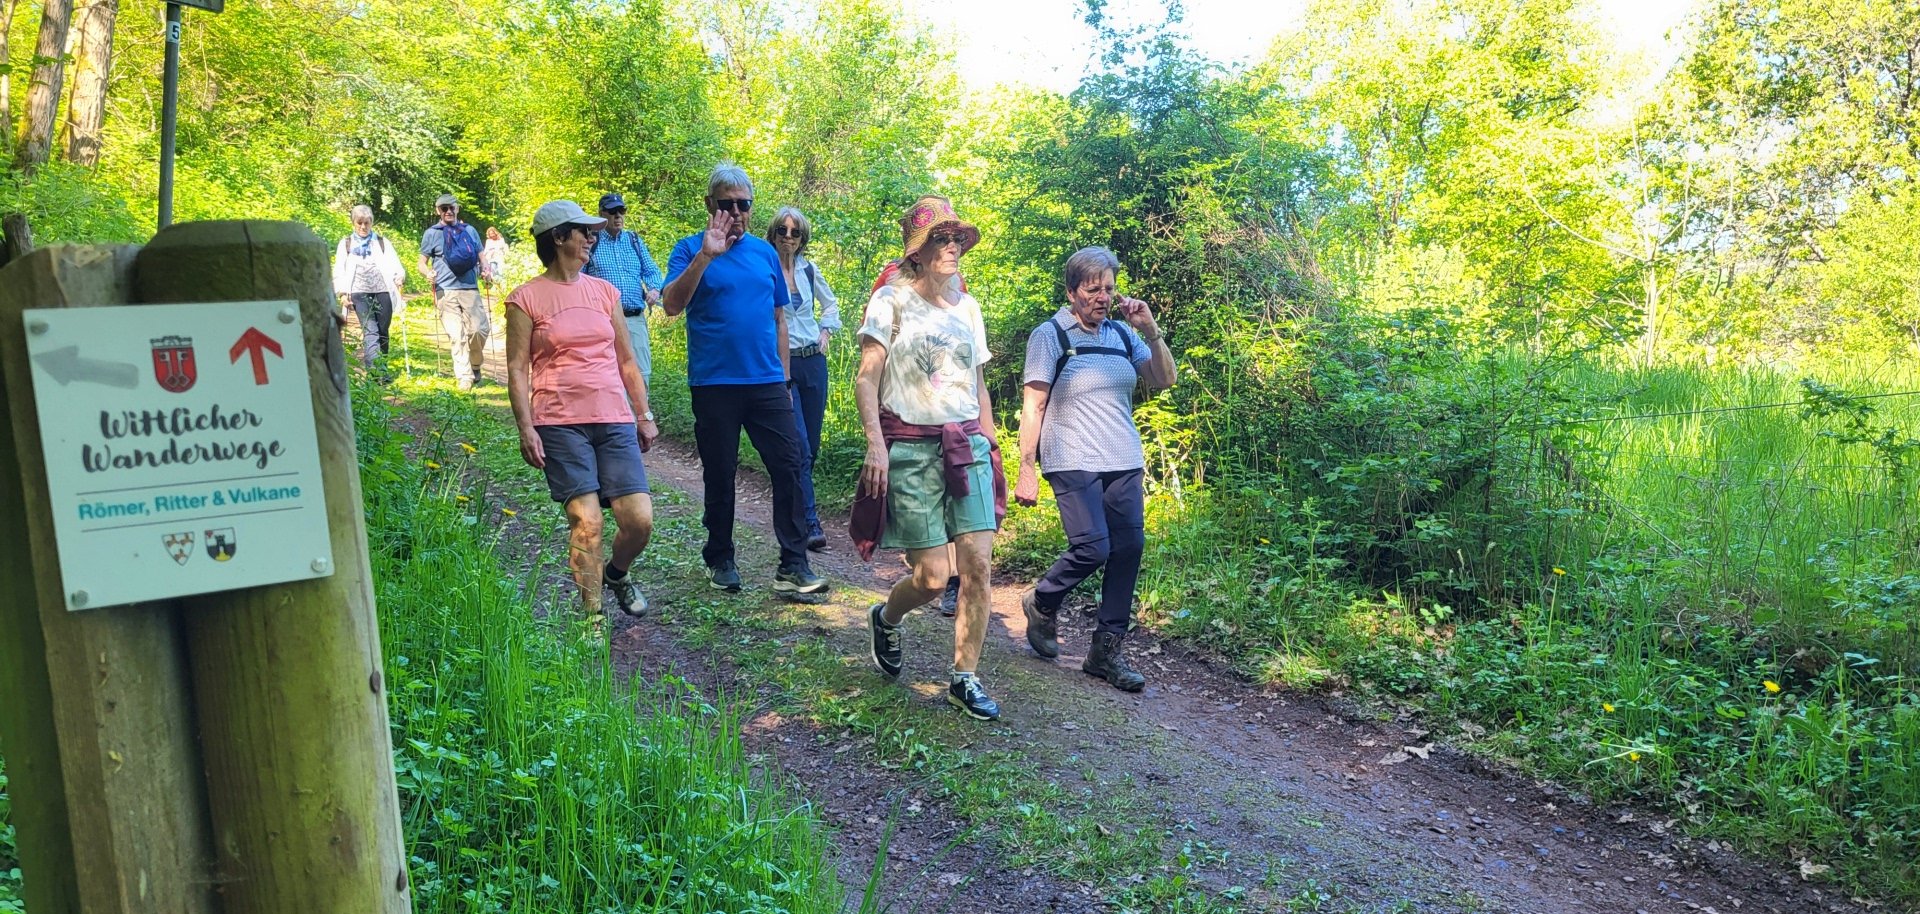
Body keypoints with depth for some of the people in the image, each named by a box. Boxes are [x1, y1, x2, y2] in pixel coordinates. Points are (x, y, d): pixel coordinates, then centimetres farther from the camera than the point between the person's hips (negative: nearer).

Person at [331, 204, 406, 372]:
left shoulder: (382, 242, 16)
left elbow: (394, 264, 5)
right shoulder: (346, 244, 15)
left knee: (383, 332, 3)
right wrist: (342, 293, -2)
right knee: (370, 331, -16)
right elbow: (339, 271, 11)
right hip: (359, 293, -1)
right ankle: (374, 370, -27)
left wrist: (399, 276, -17)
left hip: (382, 291, 1)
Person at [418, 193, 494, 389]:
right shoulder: (431, 233, 7)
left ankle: (475, 365, 18)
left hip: (470, 288, 2)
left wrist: (486, 270, -1)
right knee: (457, 337, -6)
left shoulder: (470, 231, 15)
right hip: (446, 291, -2)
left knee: (479, 329, -8)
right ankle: (464, 378, -2)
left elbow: (481, 257, 21)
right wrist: (428, 272, -13)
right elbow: (422, 263, 9)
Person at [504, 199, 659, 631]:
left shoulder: (604, 291, 14)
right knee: (585, 519, -11)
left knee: (640, 519, -5)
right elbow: (517, 369, 0)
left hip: (615, 421, 4)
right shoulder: (526, 298, 2)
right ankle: (593, 617, 5)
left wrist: (644, 415, 14)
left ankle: (616, 574, 27)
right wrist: (526, 429, -8)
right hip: (560, 424, -3)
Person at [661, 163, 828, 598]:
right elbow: (672, 306, -17)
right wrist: (705, 255, -26)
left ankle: (793, 567, -1)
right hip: (714, 384, -3)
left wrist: (783, 378, 13)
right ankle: (720, 561, 25)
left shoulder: (765, 252, 11)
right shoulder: (691, 249, -1)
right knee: (719, 476, 8)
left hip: (767, 383, 3)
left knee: (789, 468, -5)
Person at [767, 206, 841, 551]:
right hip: (780, 364, -5)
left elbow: (831, 304, 25)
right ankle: (810, 524, -11)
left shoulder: (809, 270, 8)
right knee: (799, 446, -12)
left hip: (813, 362, 5)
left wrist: (826, 331, 10)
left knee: (811, 444, 9)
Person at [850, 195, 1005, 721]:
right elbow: (866, 380, -7)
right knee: (933, 576, -6)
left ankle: (965, 679, 9)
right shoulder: (892, 299, -1)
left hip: (967, 447, 5)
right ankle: (885, 619, 28)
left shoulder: (968, 307, 14)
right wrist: (876, 444, -17)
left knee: (978, 565, -5)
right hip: (911, 448, -4)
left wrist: (990, 449, 16)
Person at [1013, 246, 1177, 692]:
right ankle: (1042, 603, 14)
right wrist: (1026, 471, -9)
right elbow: (1032, 407, -4)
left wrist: (1151, 332, -5)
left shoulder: (1122, 333, 11)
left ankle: (1107, 651, 11)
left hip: (1124, 462, 5)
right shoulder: (1050, 335, -2)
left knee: (1128, 549, 0)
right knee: (1093, 547, -17)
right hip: (1074, 463, -5)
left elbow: (1164, 380, 10)